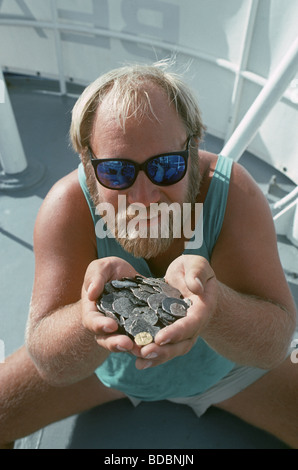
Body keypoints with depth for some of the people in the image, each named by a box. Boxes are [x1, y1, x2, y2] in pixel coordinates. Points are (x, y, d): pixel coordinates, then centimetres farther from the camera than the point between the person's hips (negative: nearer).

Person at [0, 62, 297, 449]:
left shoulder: (233, 192, -27)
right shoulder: (68, 205, -28)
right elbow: (49, 362, -29)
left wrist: (214, 305, -53)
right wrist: (99, 317, -52)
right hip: (103, 364, 0)